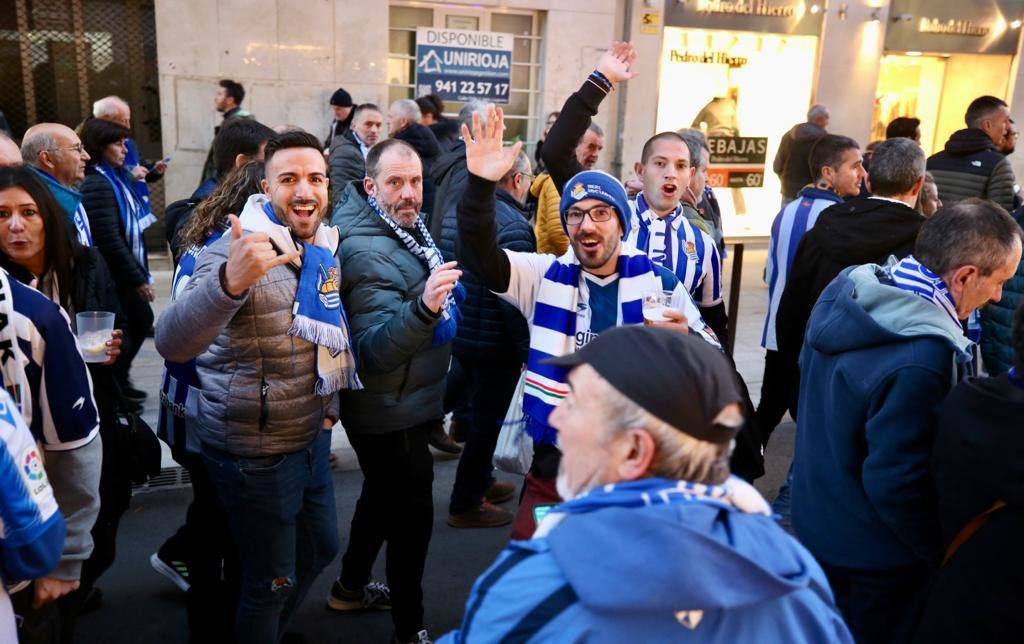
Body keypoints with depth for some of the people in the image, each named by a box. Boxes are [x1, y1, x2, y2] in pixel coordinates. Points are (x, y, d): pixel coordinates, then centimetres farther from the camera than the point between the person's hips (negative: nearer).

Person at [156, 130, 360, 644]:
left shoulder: (325, 247, 3)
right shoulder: (237, 251, -21)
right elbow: (172, 344, -36)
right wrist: (230, 280, -51)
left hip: (312, 438, 8)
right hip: (255, 453, -8)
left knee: (320, 548, 25)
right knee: (271, 582, 7)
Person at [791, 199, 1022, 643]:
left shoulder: (845, 287, -7)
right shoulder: (922, 360, -34)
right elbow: (896, 485, -28)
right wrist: (948, 558, -12)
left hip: (814, 520, 7)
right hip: (872, 559, -7)